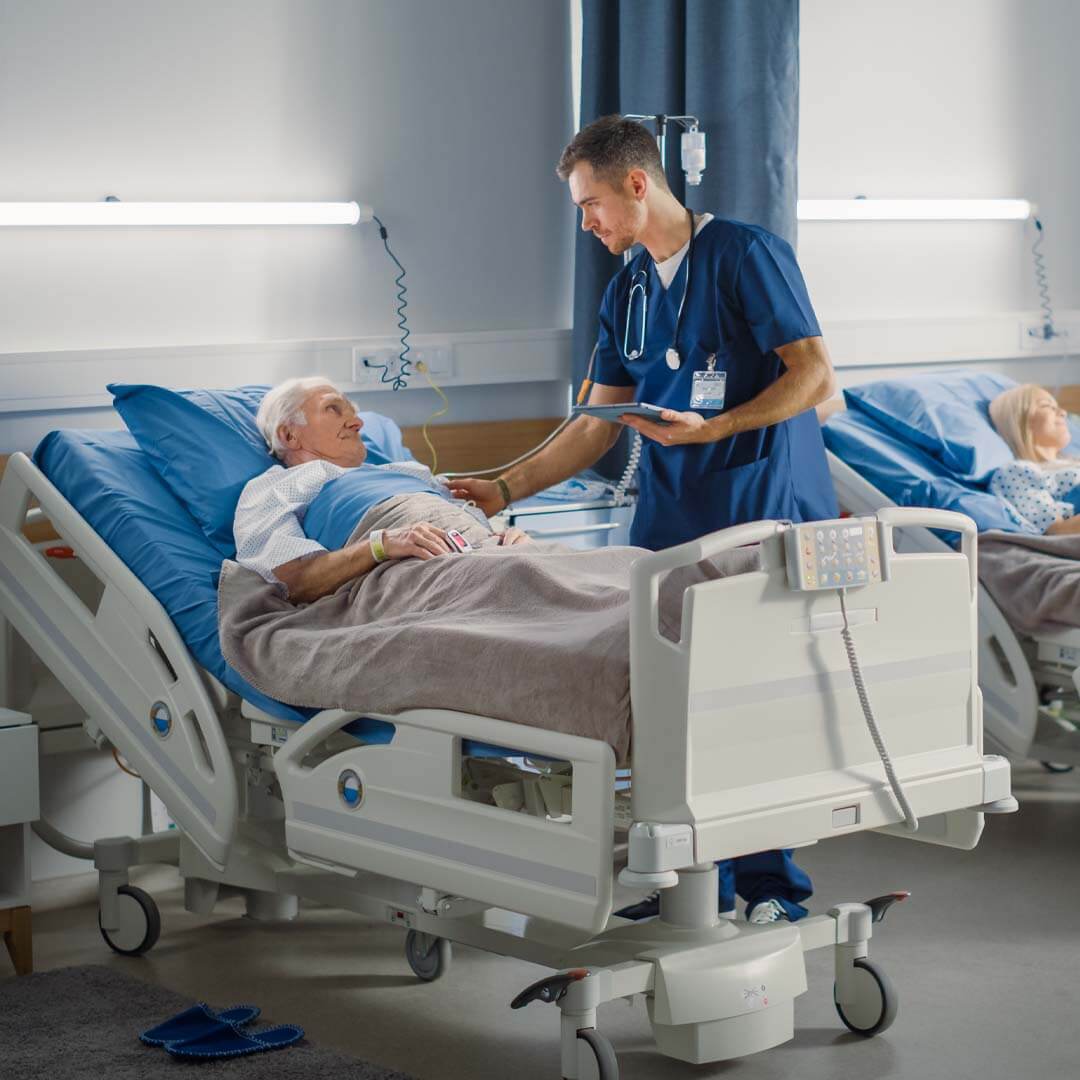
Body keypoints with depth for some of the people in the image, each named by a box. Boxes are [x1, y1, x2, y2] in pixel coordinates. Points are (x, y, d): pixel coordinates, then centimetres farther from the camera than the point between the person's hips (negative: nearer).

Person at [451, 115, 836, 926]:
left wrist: (714, 427, -20)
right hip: (671, 517, 7)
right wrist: (508, 488, 11)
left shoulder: (747, 255, -7)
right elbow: (600, 424, 18)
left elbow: (816, 375, -12)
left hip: (767, 516, -7)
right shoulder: (629, 291, 15)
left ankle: (771, 886, 5)